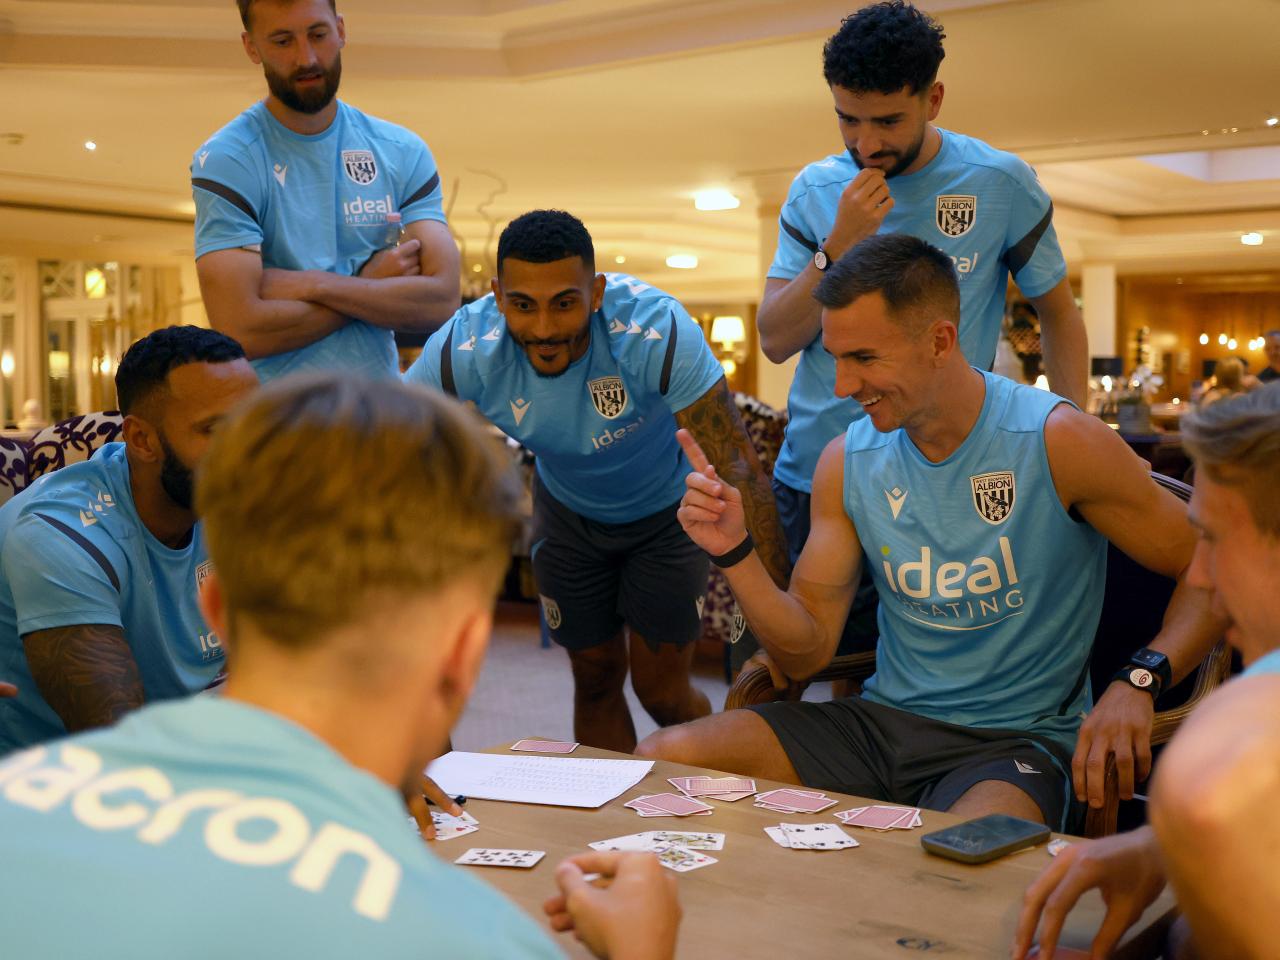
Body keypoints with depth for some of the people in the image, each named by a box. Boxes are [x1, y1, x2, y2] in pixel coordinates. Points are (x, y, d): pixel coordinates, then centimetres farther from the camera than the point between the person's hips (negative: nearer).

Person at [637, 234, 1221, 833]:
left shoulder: (1058, 442, -12)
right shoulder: (847, 461, 3)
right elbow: (806, 653, 4)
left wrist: (1140, 681, -21)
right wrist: (734, 553, -11)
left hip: (1011, 738, -5)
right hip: (882, 721, 6)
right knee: (658, 761, -9)